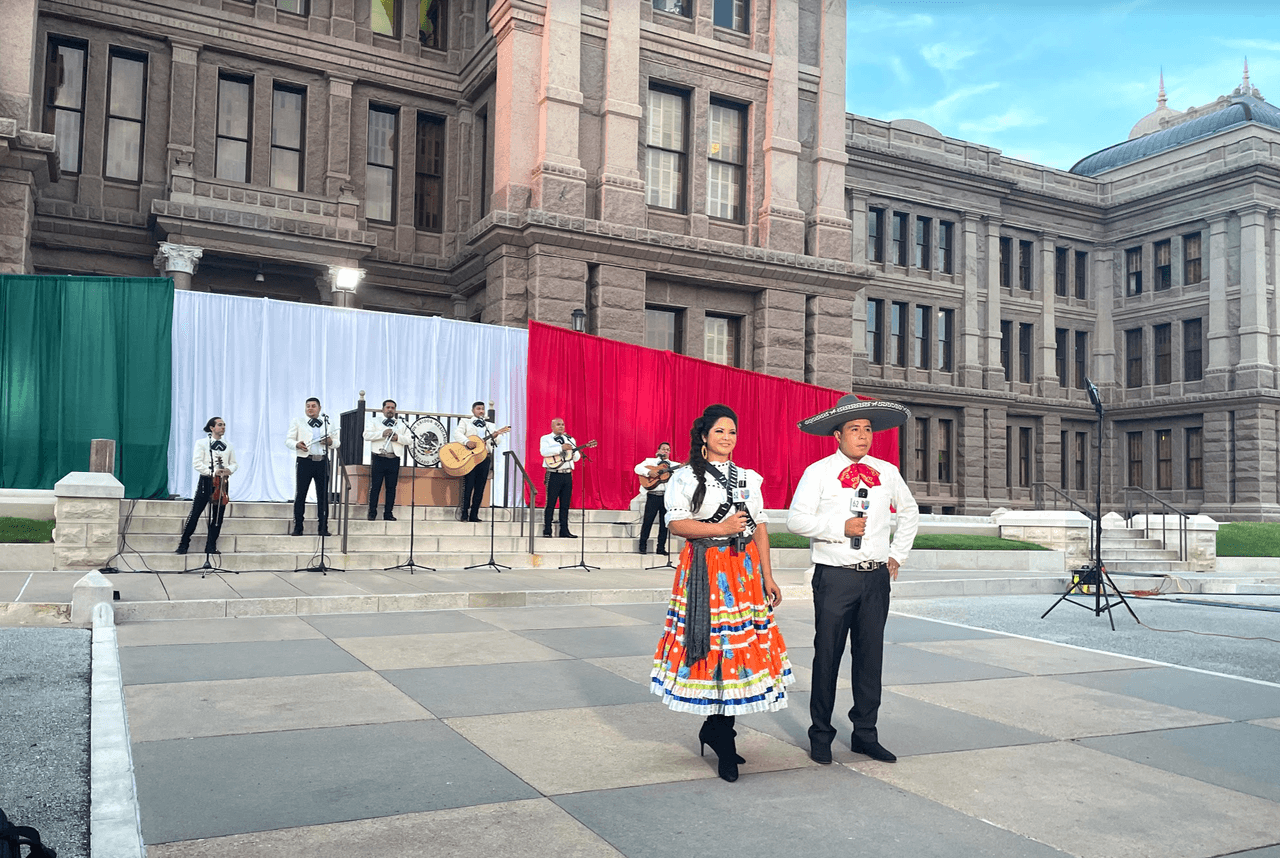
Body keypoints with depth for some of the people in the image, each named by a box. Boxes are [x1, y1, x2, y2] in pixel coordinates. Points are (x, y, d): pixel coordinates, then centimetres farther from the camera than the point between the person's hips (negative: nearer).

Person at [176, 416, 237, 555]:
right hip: (206, 481, -4)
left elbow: (234, 463, 17)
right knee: (195, 514, -3)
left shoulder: (228, 447, 14)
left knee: (217, 516, 3)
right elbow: (197, 463, -7)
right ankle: (183, 545, 5)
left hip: (222, 483, 4)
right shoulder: (202, 443, 1)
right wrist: (213, 472, -19)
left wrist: (229, 469, -6)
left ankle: (211, 546, 11)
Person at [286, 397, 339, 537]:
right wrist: (297, 444, -17)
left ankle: (323, 528, 6)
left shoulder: (328, 423, 17)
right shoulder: (297, 422, 12)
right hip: (305, 461, -2)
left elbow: (337, 442, 16)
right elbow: (288, 440, 5)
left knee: (323, 496, 2)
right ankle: (297, 528, 4)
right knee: (300, 494, -1)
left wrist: (331, 442, -7)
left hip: (322, 461, 2)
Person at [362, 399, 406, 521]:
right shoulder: (373, 421, 12)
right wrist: (382, 434, -15)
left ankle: (388, 513, 7)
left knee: (391, 487, 2)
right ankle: (372, 513, 1)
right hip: (378, 458, -2)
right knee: (375, 486, -4)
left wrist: (398, 437, -8)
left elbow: (408, 440, 11)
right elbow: (367, 435, -3)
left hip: (394, 459, 3)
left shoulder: (401, 424, 20)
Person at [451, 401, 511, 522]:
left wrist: (495, 436, -14)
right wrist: (467, 442, -23)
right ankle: (464, 515, -5)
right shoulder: (465, 422, 13)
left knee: (480, 488, 0)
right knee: (468, 486, -8)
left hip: (485, 458, 3)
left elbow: (499, 441, 10)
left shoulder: (490, 426, 22)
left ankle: (474, 515, 2)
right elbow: (457, 433, -5)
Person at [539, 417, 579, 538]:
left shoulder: (570, 439, 20)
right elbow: (544, 452, -15)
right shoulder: (545, 438, 5)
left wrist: (573, 451, -6)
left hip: (567, 475, 5)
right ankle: (547, 531, -1)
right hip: (554, 475, -5)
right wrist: (561, 448, -20)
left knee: (565, 505, 4)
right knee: (550, 504, -5)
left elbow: (576, 458, 16)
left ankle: (564, 531, 7)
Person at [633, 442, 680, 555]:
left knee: (664, 523, 3)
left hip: (667, 496, 2)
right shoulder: (650, 461, 10)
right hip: (653, 496, -2)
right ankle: (643, 546, 8)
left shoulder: (674, 465, 16)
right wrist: (649, 472, -18)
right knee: (647, 521, -2)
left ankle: (661, 547, 10)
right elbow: (637, 468, -3)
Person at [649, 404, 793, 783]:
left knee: (741, 645, 0)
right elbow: (676, 524, -7)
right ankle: (722, 737, 8)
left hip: (745, 569, 4)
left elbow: (760, 528, 13)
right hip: (705, 570, -4)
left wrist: (768, 576, 8)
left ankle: (716, 729, 15)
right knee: (711, 645, -6)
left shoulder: (749, 478, 15)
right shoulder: (686, 477, 2)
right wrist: (722, 528, -12)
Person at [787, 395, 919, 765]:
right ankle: (821, 735, 16)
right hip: (834, 577, -4)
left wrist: (898, 555, 17)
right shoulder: (818, 472, -3)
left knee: (871, 655, 9)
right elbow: (796, 519, -10)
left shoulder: (887, 472, 10)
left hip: (876, 578, 4)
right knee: (827, 655, 2)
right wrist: (840, 527, -17)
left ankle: (865, 734, 22)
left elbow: (910, 512, 25)